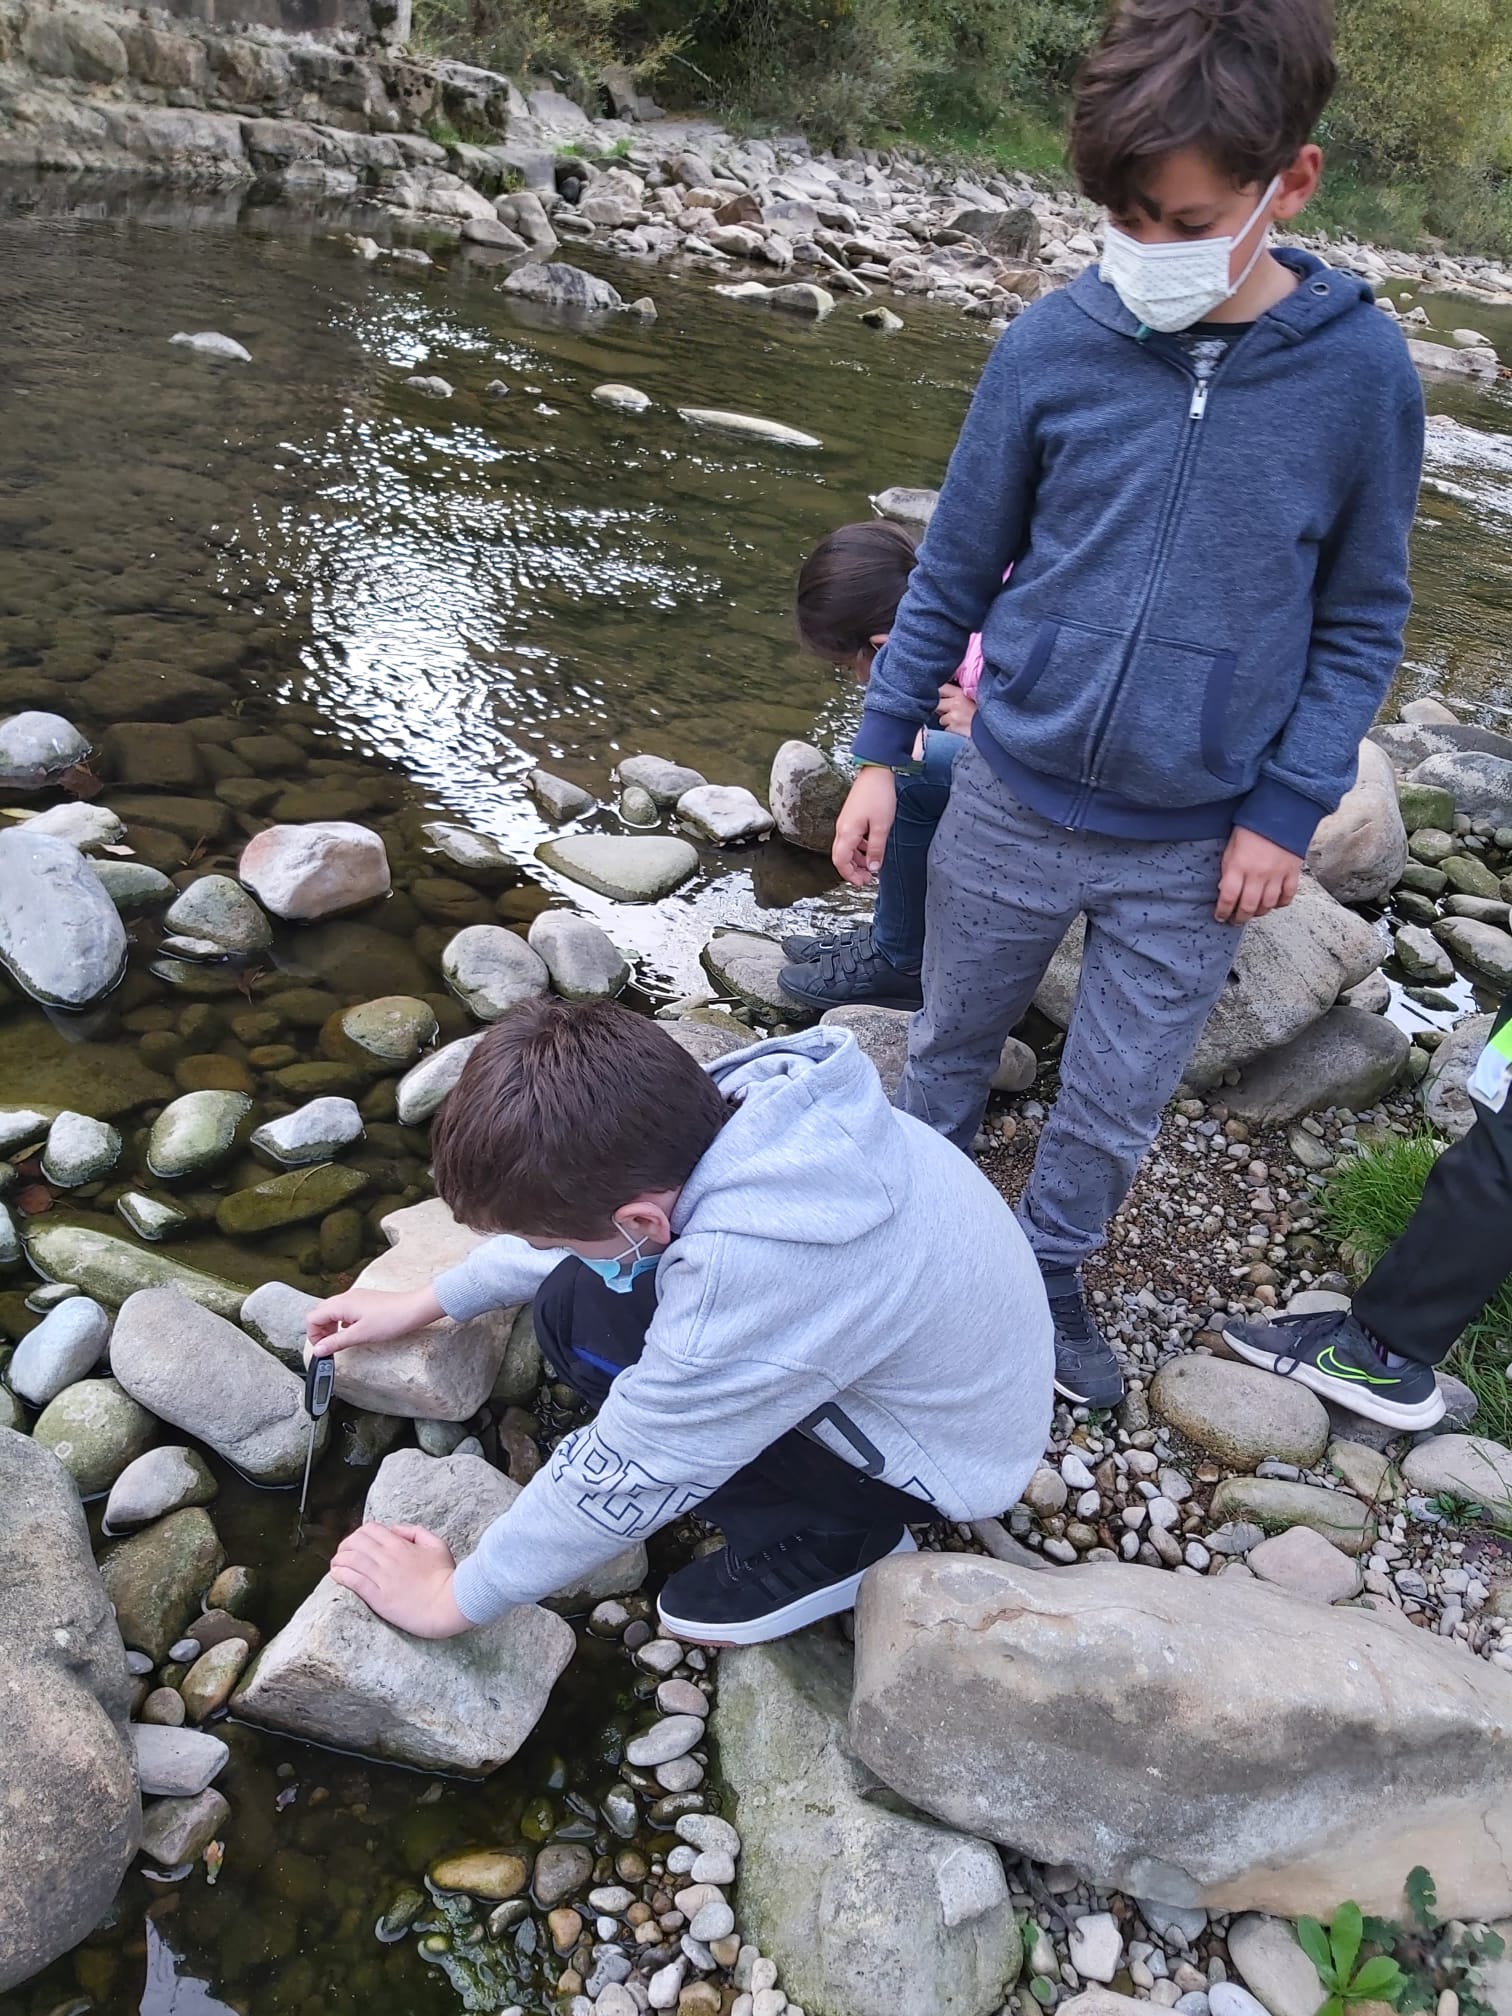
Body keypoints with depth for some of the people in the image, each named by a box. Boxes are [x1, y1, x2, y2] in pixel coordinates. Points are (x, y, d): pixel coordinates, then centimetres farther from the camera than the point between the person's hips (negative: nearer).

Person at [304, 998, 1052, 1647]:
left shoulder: (749, 1274, -39)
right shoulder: (733, 1099, -17)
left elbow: (617, 1477, -24)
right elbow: (583, 1207, 4)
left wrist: (452, 1599, -7)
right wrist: (425, 1302, 12)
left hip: (945, 1451, -7)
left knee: (587, 1326, -18)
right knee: (577, 1293, -1)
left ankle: (823, 1538, -1)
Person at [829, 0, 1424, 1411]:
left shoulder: (1359, 372, -9)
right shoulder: (1050, 346, -9)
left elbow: (1360, 621, 0)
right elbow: (955, 568, 1)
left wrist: (1286, 809, -7)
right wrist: (881, 749, 1)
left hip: (1197, 845, 0)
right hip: (1012, 803, 1)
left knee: (1116, 1107, 13)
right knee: (952, 1039, 19)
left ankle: (1048, 1274, 39)